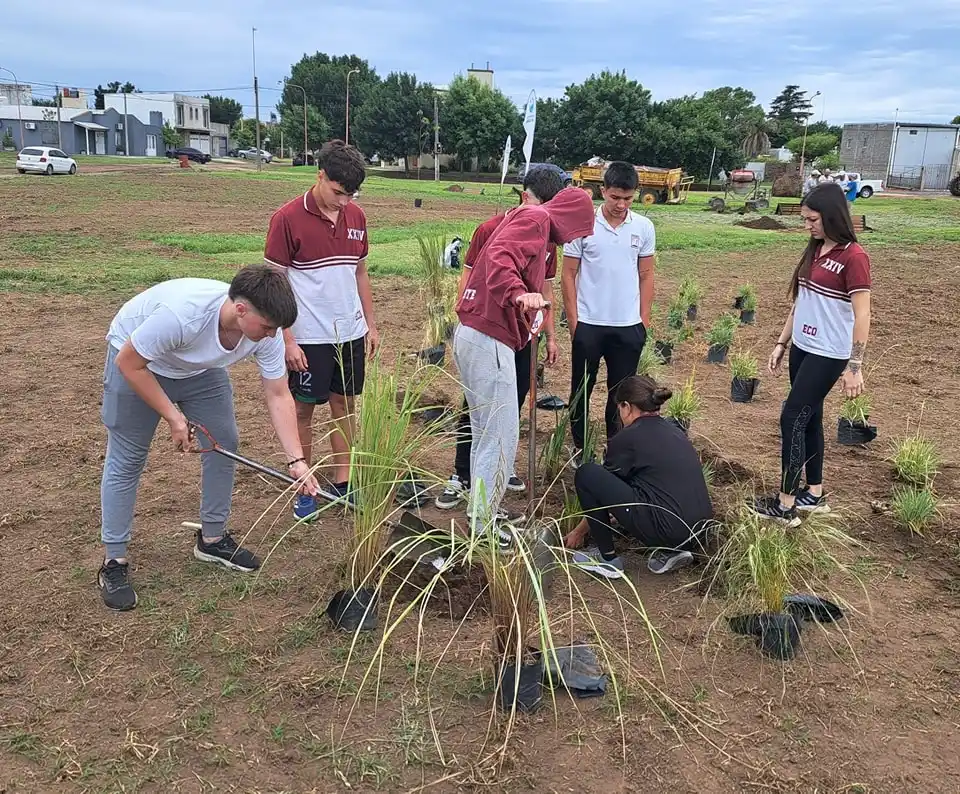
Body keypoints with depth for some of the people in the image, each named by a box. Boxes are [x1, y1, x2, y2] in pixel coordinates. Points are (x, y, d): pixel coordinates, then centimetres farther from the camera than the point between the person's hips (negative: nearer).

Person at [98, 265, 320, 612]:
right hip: (136, 361, -5)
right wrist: (173, 417, -24)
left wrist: (296, 460, -22)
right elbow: (129, 363, -29)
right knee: (127, 459, -3)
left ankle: (212, 538, 20)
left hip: (200, 367, 6)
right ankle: (113, 562, 8)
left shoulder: (266, 331, -26)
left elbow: (278, 395, -17)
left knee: (224, 442, 3)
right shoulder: (181, 313, -43)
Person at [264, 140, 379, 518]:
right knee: (304, 410, 6)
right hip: (308, 338, -5)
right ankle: (304, 486, 20)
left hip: (350, 333, 5)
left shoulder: (355, 216, 4)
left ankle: (340, 483, 26)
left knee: (345, 406, 13)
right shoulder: (288, 218, -12)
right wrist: (287, 340, -14)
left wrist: (370, 324, 11)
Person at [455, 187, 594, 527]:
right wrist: (518, 294, -42)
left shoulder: (523, 219, 24)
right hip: (489, 341, -11)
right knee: (501, 438, -4)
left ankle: (480, 511, 29)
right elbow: (499, 256, -25)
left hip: (472, 336, 11)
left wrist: (522, 324, 32)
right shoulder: (536, 217, -6)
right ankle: (483, 524, 4)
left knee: (485, 433, 19)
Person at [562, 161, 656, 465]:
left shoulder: (644, 227, 1)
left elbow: (646, 275, 9)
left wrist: (644, 320, 4)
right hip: (588, 324, -2)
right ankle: (579, 448, 25)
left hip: (628, 326, 2)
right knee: (581, 389, 10)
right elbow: (569, 274, -2)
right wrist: (573, 321, -5)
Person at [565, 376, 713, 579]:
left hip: (667, 530, -8)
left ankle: (608, 558, 9)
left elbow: (603, 485, 12)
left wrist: (579, 531, 29)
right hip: (699, 532, 8)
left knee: (586, 474, 0)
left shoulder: (627, 438, -2)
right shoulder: (674, 431, 19)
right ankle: (671, 551, 15)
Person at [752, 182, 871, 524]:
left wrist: (855, 366, -18)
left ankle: (785, 505, 2)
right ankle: (815, 494, 25)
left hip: (828, 355, -8)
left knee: (792, 419, -7)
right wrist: (781, 344, 13)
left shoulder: (853, 257, -16)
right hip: (802, 348, 8)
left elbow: (862, 315, -17)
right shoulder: (814, 251, 9)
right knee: (809, 419, 13)